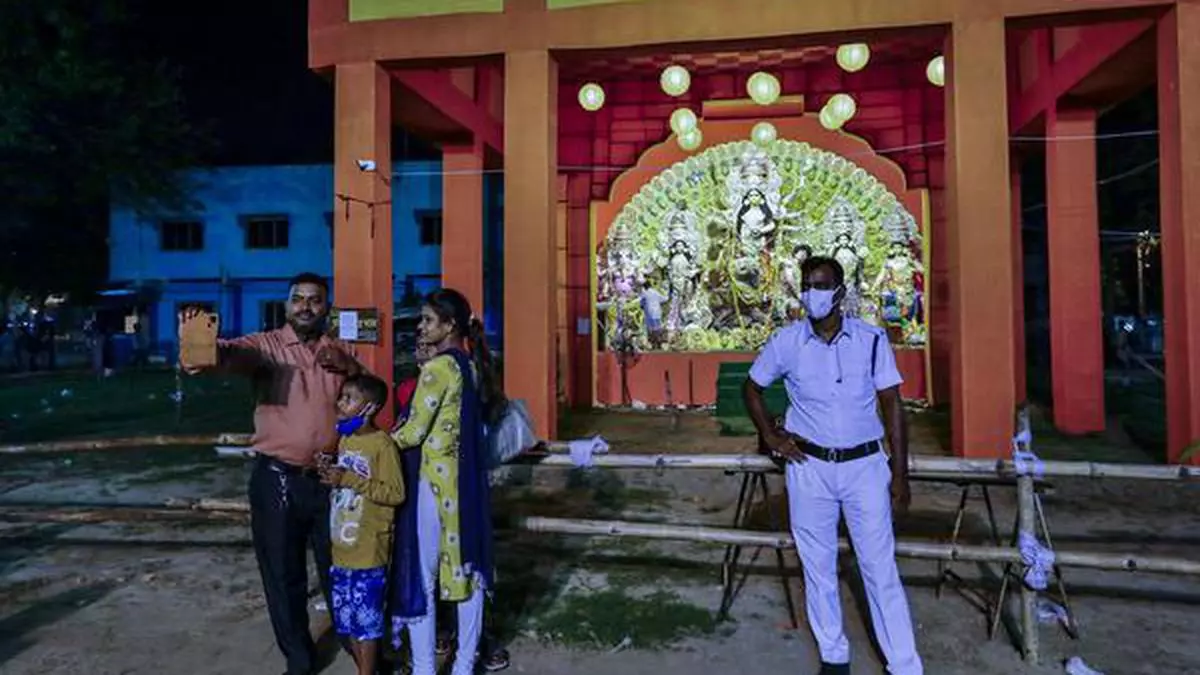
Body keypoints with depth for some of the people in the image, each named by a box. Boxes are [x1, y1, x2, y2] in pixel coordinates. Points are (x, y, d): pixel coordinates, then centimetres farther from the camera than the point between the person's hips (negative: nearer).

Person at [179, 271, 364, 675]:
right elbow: (232, 353, -26)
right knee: (283, 575, 11)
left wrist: (350, 368, -17)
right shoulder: (266, 345, -5)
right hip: (277, 478, -2)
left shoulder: (342, 352, 6)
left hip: (330, 478, 2)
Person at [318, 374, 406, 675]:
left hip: (369, 550, -8)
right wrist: (330, 474, 0)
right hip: (342, 547, 8)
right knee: (346, 618, 16)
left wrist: (350, 480, -22)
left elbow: (396, 493, -19)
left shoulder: (382, 443, -15)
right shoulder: (343, 439, 9)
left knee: (366, 618, 3)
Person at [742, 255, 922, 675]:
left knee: (881, 568, 4)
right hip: (809, 469, 1)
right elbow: (752, 388, 13)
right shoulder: (785, 343, -4)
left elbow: (892, 406, -2)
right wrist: (770, 436, 3)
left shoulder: (871, 340, -5)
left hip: (865, 466, -1)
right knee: (818, 566, 11)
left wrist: (900, 474, -3)